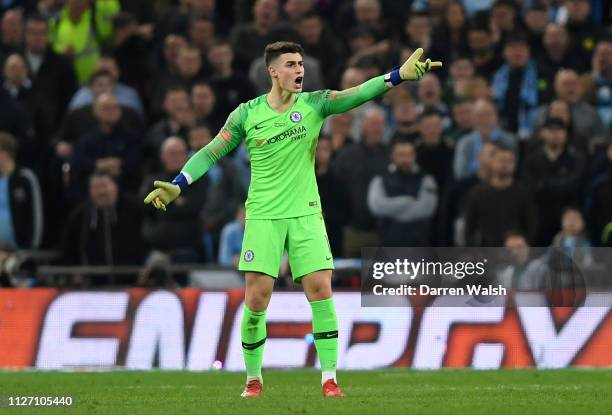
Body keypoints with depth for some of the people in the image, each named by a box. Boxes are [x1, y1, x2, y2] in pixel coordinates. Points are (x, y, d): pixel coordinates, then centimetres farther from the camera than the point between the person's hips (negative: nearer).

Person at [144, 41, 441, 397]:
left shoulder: (314, 104, -1)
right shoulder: (247, 114, -1)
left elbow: (358, 94, -13)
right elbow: (211, 153, 3)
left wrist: (399, 75, -28)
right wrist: (177, 186, -6)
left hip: (305, 214, 1)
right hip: (263, 217, -1)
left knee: (321, 290, -9)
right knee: (257, 298, -5)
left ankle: (330, 378, -3)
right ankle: (254, 378, 13)